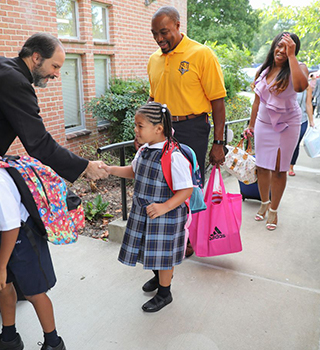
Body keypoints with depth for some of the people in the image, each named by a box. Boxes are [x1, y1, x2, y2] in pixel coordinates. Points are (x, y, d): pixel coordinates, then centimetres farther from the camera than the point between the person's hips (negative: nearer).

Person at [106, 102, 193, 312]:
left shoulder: (174, 157, -26)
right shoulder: (144, 150, -1)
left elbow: (186, 190, -25)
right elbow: (134, 171, 18)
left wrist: (164, 207, -36)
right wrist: (111, 170, 6)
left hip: (165, 216, -7)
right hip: (142, 212, 8)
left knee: (162, 254, 9)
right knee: (150, 249, 24)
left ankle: (164, 293, 35)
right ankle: (159, 276, 54)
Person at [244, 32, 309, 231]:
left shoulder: (298, 68, -9)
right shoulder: (265, 70, 5)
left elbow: (300, 86, -34)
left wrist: (291, 55, -29)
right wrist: (251, 125, 14)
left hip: (287, 125, -4)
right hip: (263, 123, 4)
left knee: (279, 169, 1)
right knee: (262, 166, 8)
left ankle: (274, 210, 18)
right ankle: (264, 203, 29)